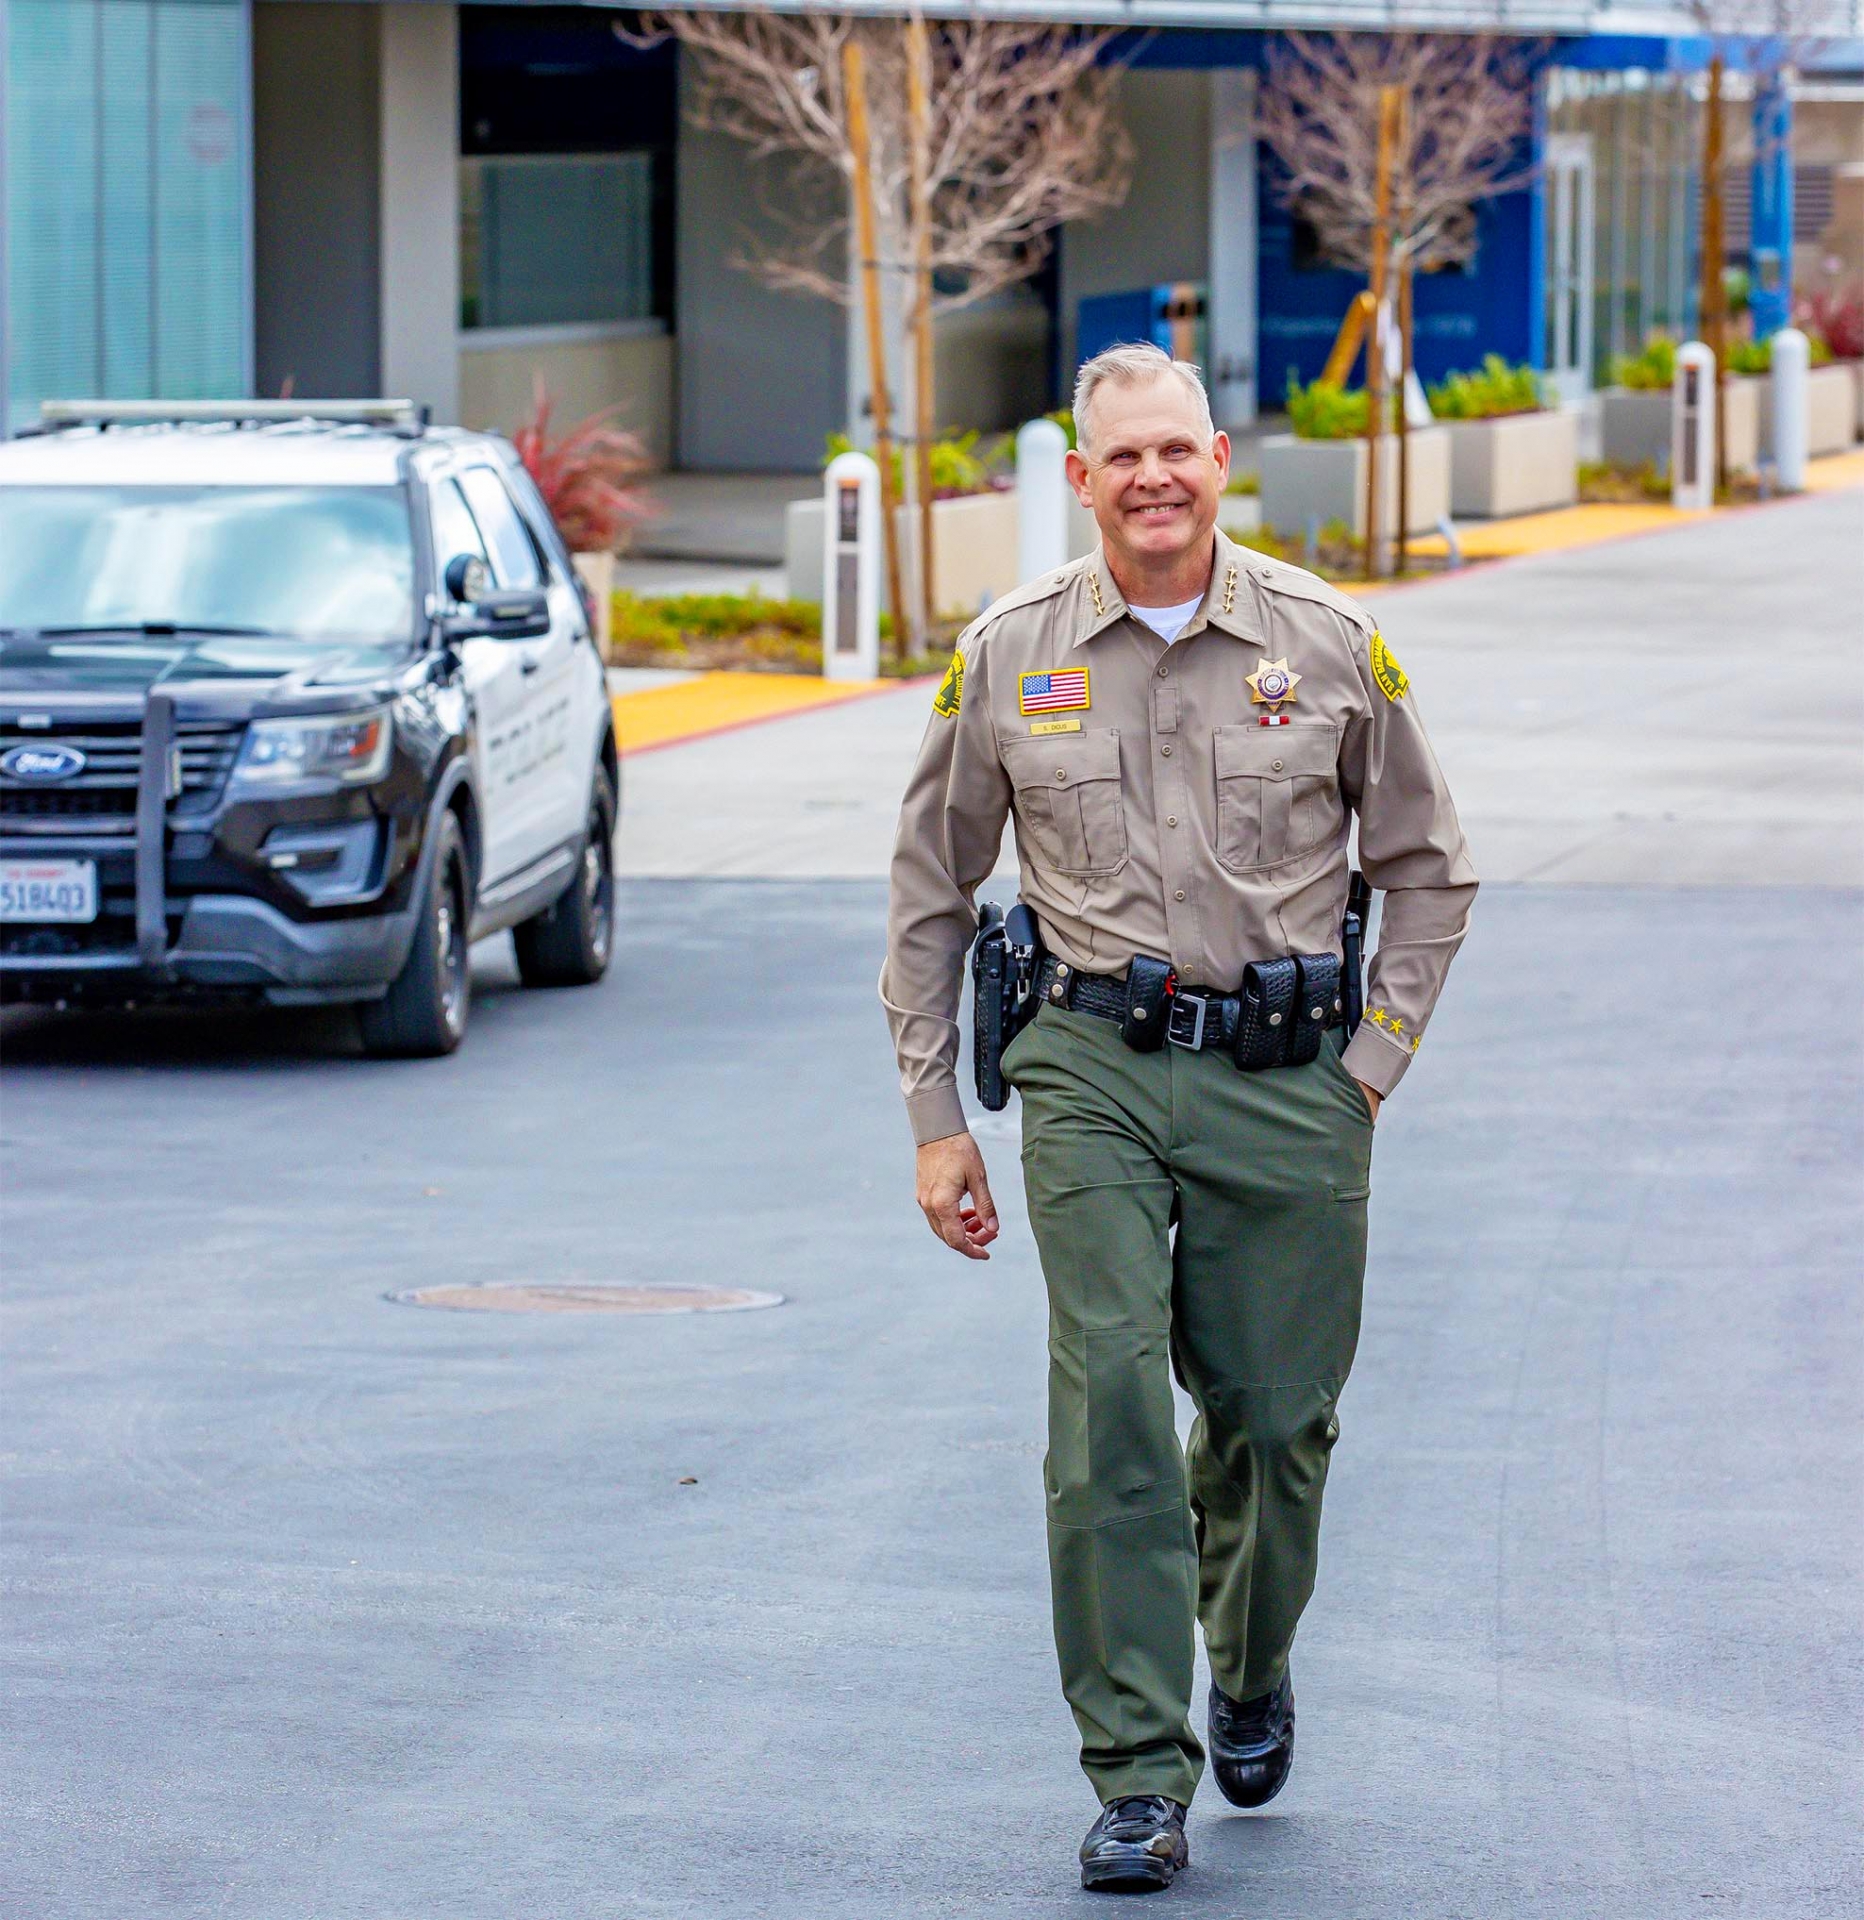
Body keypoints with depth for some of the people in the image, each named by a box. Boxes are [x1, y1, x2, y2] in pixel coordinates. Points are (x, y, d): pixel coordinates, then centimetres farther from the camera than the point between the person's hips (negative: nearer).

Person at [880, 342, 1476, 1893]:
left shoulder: (1329, 644, 1)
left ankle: (1250, 1669, 38)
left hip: (1286, 1071, 0)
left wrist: (1375, 1064, 4)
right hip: (1094, 1067, 0)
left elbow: (1427, 865, 12)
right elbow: (931, 895, 11)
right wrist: (936, 1118, 7)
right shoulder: (1010, 657, 3)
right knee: (1109, 1408, -12)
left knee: (1275, 1412, 7)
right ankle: (1140, 1781, -8)